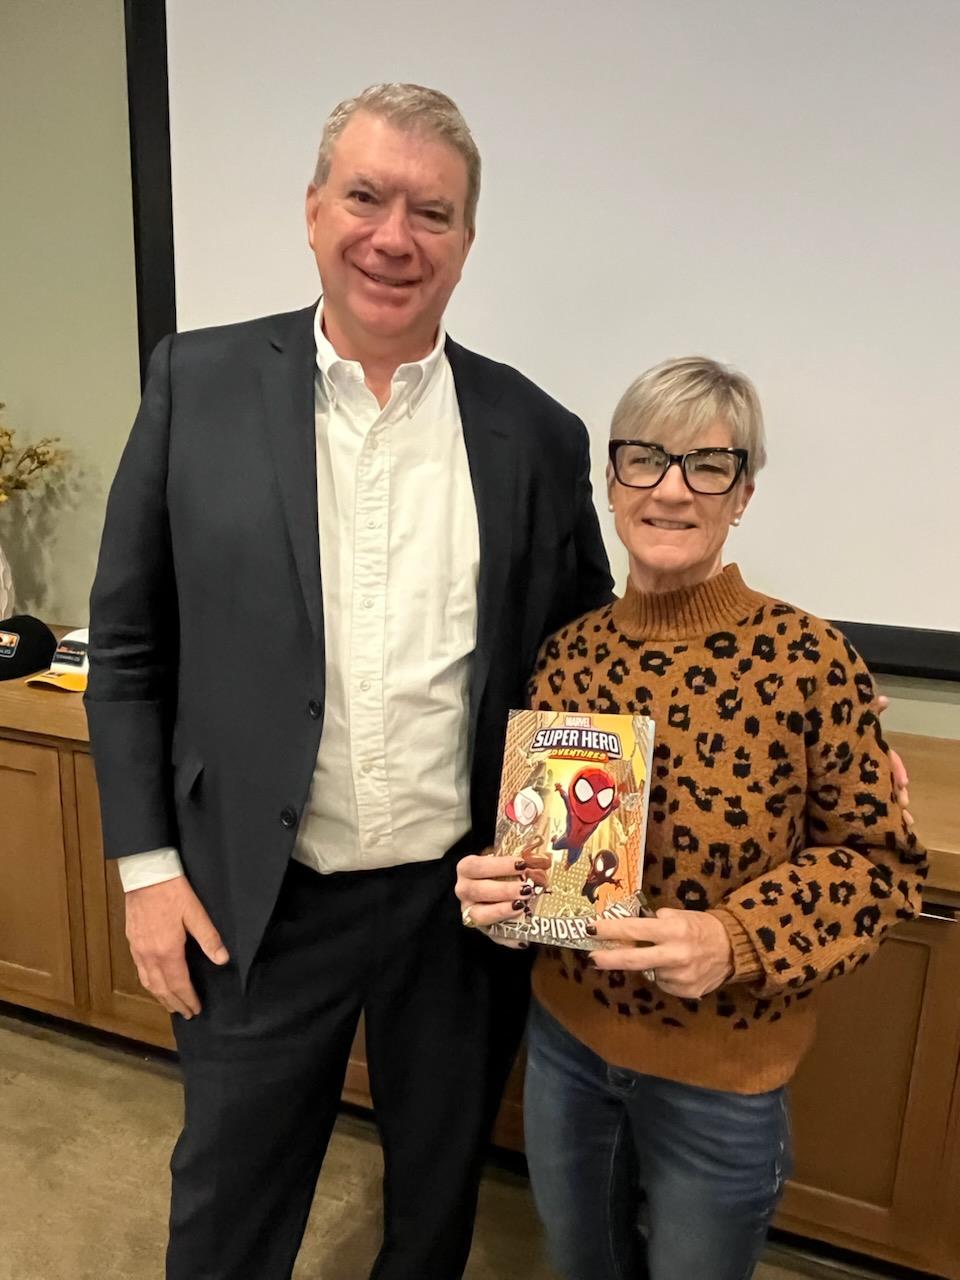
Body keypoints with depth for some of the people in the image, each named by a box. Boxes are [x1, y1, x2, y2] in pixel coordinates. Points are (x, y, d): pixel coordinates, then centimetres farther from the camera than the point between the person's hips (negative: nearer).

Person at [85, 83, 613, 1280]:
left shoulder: (537, 433, -4)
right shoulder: (199, 383, -5)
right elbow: (128, 645, -1)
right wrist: (145, 861, -4)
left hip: (465, 907, 1)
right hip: (256, 905, 0)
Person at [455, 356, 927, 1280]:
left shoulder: (806, 657, -20)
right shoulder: (568, 651, -8)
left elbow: (879, 860, -11)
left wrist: (735, 940, -26)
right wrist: (488, 879, -16)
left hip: (721, 1075, -3)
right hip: (565, 1035, 4)